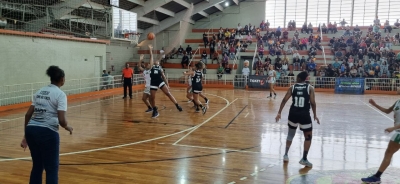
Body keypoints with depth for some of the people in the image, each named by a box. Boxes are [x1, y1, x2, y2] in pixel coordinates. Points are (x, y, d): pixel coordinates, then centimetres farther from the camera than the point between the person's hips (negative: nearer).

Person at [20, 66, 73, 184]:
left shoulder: (40, 91, 15)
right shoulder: (60, 94, -5)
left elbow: (28, 115, 14)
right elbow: (62, 120, -15)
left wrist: (26, 136, 20)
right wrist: (67, 127, 6)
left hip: (31, 130, 7)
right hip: (47, 133, -7)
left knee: (37, 166, 22)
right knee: (52, 169, 7)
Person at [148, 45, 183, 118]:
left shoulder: (160, 68, 18)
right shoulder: (152, 66, 15)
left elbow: (164, 77, 18)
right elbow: (151, 57, 10)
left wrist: (167, 85, 12)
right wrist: (150, 49, 10)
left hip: (160, 81, 0)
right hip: (153, 83, 0)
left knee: (168, 93, -13)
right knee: (152, 98, 0)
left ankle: (177, 105, -12)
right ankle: (155, 111, 16)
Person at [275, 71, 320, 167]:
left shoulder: (292, 87, 4)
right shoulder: (310, 88, -2)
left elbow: (284, 100, -2)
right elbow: (313, 103, -5)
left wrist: (279, 113, 2)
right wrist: (315, 115, 6)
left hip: (293, 114, 3)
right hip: (304, 115, -3)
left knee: (290, 135, 23)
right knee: (308, 137, 13)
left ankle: (286, 155, 29)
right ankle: (304, 159, 9)